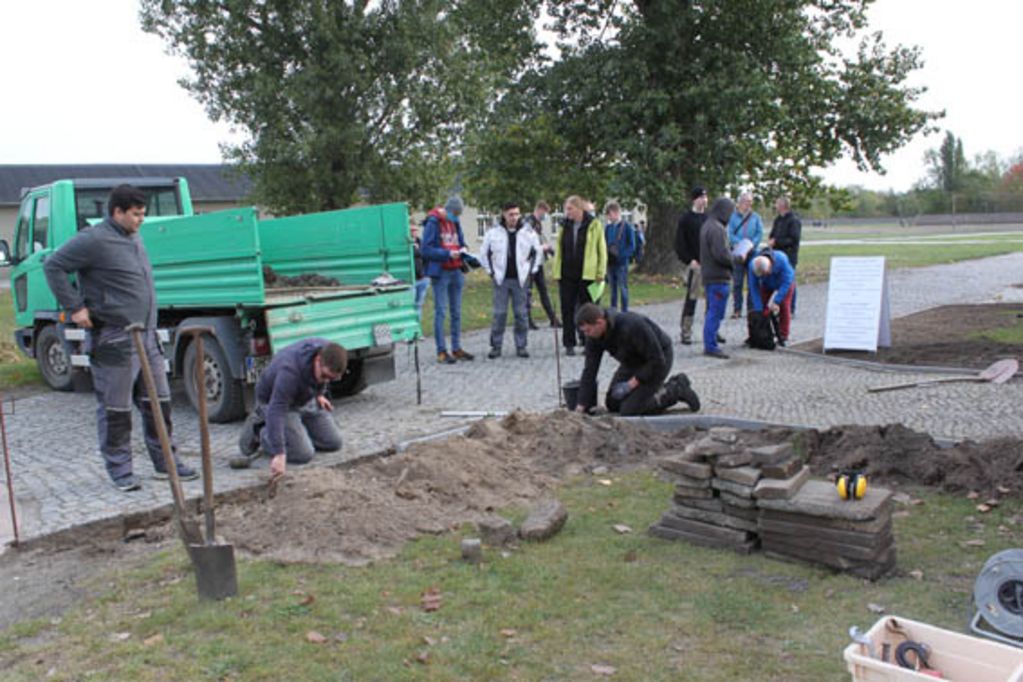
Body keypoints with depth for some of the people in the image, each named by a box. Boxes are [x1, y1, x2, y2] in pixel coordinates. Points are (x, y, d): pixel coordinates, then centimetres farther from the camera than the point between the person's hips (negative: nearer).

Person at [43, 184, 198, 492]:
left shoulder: (134, 239, 15)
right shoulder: (94, 240, -11)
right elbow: (53, 266, -11)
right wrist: (75, 308, -14)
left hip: (147, 338, 8)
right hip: (114, 341, -8)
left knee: (158, 403, 11)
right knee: (116, 410, 2)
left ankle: (165, 462, 21)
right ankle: (120, 470, 13)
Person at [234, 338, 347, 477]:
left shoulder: (327, 352, -21)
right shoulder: (290, 371, -42)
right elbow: (276, 410, -44)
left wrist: (319, 394, 5)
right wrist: (279, 454, -49)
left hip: (305, 399, 7)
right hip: (274, 401, -7)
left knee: (333, 443, 2)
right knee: (303, 454, -17)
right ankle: (260, 432, 6)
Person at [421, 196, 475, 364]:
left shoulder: (455, 222, 12)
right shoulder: (433, 223, -9)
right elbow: (425, 250, -14)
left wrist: (463, 249, 1)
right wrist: (448, 254, -20)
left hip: (456, 271, 7)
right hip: (441, 272, -7)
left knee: (456, 311, 11)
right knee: (440, 311, -5)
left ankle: (456, 348, 19)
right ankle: (441, 352, -1)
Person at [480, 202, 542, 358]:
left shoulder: (528, 232, 2)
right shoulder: (493, 232, 0)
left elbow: (538, 252, 13)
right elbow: (484, 253, 10)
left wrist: (531, 270, 5)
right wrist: (491, 271, 4)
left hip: (520, 280, 1)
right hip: (500, 280, -1)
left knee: (521, 313, 3)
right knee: (499, 314, 0)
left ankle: (521, 346, 12)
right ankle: (496, 346, 9)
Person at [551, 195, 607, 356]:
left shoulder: (594, 225, -2)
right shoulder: (565, 226, 9)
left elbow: (602, 250, -1)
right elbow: (559, 250, 13)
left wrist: (601, 272, -6)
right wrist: (555, 272, 7)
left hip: (587, 275, -3)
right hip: (567, 275, 3)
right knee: (567, 310, 4)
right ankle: (569, 344, 11)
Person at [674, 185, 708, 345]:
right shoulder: (686, 219, -2)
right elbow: (679, 243, -6)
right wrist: (689, 260, -15)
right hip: (693, 264, -5)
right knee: (691, 297, -5)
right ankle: (686, 332, 2)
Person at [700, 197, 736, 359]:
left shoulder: (707, 225, 15)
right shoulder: (717, 229, -18)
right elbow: (721, 254, -24)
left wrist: (730, 253, 12)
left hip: (708, 275, 10)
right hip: (718, 277, -10)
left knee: (712, 312, 16)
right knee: (716, 313, -6)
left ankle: (709, 344, 22)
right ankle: (711, 346, -3)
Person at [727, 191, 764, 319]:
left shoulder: (756, 217, 7)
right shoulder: (733, 216, 2)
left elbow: (760, 233, 3)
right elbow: (730, 234, -4)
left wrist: (752, 244, -13)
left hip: (753, 252, 2)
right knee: (737, 282, -2)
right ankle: (737, 309, 3)